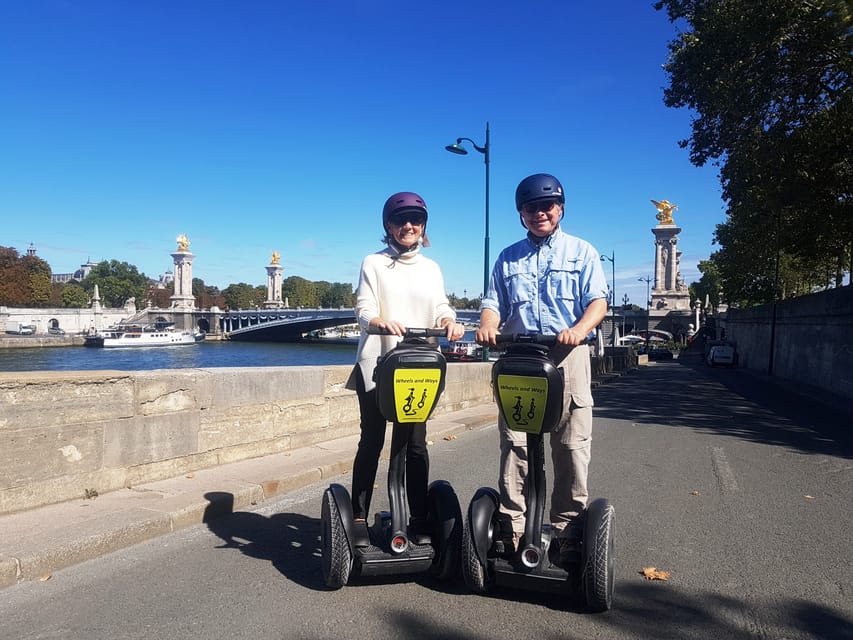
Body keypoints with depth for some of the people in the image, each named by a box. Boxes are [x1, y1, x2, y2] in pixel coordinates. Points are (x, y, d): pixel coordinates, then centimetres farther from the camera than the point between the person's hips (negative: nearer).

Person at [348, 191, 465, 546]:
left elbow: (441, 308, 6)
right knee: (371, 441, 3)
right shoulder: (374, 263, 4)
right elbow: (363, 309, -6)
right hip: (377, 366, -2)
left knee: (416, 443, 4)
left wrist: (449, 322, -18)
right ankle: (359, 517, 14)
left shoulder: (431, 269, 14)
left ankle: (419, 518, 16)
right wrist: (381, 322, -29)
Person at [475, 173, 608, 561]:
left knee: (572, 446, -2)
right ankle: (512, 528, 7)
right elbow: (494, 303, 13)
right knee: (514, 444, -2)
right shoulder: (508, 258, 20)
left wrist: (580, 329, -20)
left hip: (568, 358, -1)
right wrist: (487, 325, -11)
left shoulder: (581, 252, 13)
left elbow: (598, 301, 1)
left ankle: (568, 531, 9)